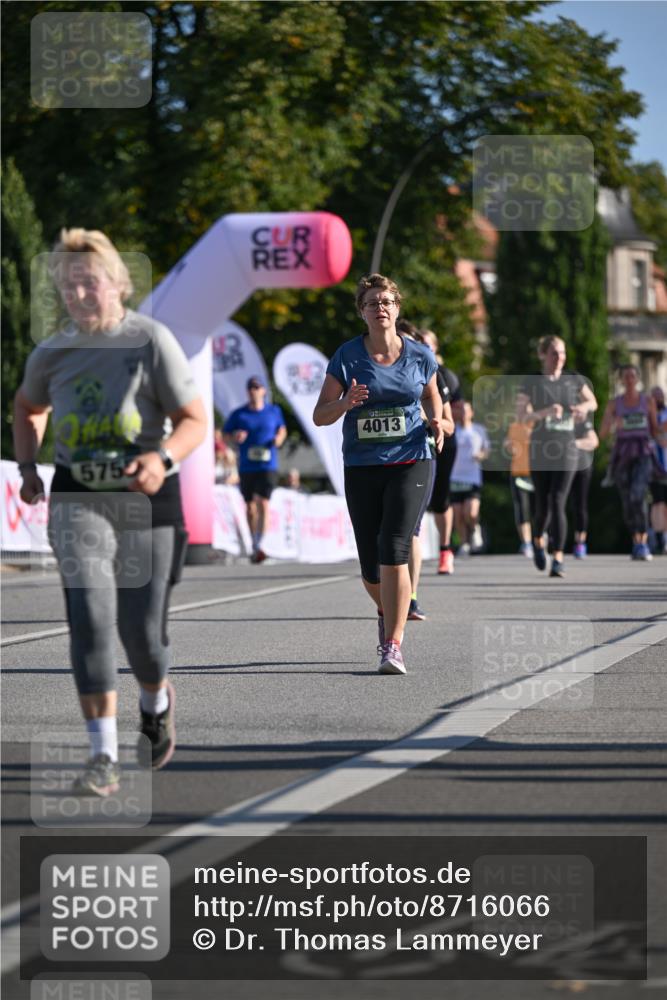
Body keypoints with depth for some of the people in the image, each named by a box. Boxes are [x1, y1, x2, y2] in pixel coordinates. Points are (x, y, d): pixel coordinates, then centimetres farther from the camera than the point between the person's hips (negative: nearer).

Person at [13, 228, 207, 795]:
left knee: (141, 630, 1)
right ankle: (104, 757, -15)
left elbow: (195, 421, -8)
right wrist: (27, 467, 9)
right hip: (78, 499, 2)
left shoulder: (151, 341, -9)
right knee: (89, 619, -16)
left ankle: (158, 701, 38)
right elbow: (28, 408, 25)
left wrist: (163, 458, -27)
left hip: (146, 499, -2)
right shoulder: (53, 354, 4)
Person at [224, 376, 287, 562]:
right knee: (250, 508, 10)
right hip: (246, 468, 2)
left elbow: (282, 429, 21)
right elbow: (226, 435, 10)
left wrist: (279, 438, -1)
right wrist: (235, 437, -12)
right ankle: (254, 546, 25)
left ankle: (258, 546, -23)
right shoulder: (238, 414, 3)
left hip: (267, 465, -2)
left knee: (263, 504, -17)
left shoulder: (274, 411, 6)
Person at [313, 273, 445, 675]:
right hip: (362, 469, 1)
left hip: (411, 463, -1)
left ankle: (393, 646, -17)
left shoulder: (420, 356, 2)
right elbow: (320, 415, -1)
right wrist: (347, 402, -21)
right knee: (371, 568, 6)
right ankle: (388, 615, 40)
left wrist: (437, 422, -1)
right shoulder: (347, 357, -1)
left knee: (394, 551, -19)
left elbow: (432, 396, 21)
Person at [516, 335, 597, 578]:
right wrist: (544, 412, -22)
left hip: (566, 451, 1)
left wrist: (583, 407, -1)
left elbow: (593, 402, 23)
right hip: (540, 452, -1)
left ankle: (558, 559, -12)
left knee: (558, 504, -12)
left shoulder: (573, 380, 8)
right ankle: (538, 541, 37)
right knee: (543, 506, 5)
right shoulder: (531, 383, 1)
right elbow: (521, 417, -5)